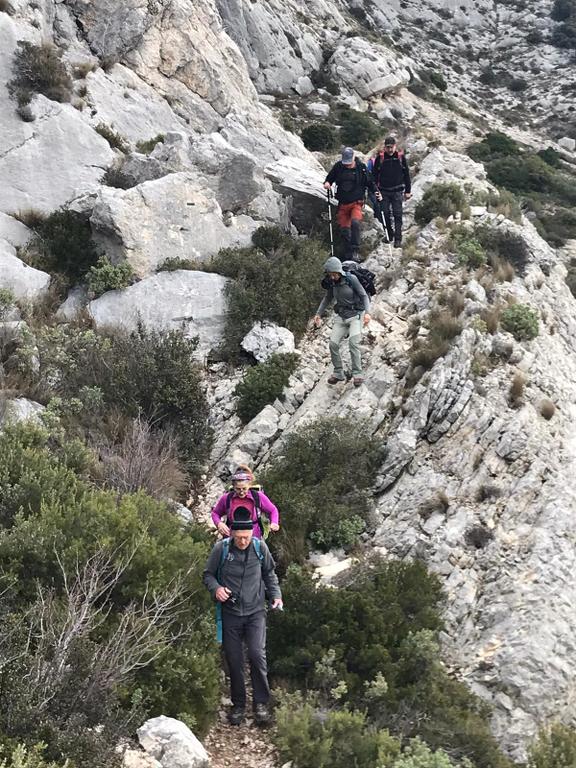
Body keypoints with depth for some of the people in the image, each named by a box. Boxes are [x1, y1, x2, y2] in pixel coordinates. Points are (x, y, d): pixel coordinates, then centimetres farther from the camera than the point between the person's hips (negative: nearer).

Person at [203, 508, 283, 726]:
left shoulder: (260, 547, -2)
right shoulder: (221, 549, -8)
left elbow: (270, 574, 15)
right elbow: (208, 574, 4)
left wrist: (276, 595, 4)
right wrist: (216, 588, -16)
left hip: (255, 612, 0)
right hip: (230, 613, 0)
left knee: (257, 654, -15)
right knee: (234, 660, 4)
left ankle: (261, 704, -1)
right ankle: (238, 706, 20)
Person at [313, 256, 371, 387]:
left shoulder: (351, 279, -16)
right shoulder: (332, 283, -1)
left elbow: (364, 296, -11)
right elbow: (327, 299, 15)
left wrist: (366, 312, -24)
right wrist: (318, 314, 10)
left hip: (356, 315, -5)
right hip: (341, 316, 5)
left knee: (353, 342, -23)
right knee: (333, 343, -5)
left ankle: (357, 374, -16)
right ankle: (338, 373, 9)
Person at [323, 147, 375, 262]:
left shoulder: (361, 167, -4)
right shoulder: (338, 167, -1)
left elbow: (369, 182, 8)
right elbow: (330, 178, 12)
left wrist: (376, 191, -5)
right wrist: (327, 183, -10)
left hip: (356, 203, -3)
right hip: (342, 204, 3)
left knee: (355, 223, -25)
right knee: (344, 228, 3)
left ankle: (355, 251, -21)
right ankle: (348, 252, 18)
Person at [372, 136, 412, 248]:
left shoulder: (401, 157, 1)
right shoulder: (380, 158, 0)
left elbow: (406, 175, 7)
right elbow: (374, 175, 6)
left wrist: (407, 191, 6)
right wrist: (375, 190, -1)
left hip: (397, 191, -1)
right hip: (384, 191, 1)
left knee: (397, 215, -7)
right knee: (385, 214, 1)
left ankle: (398, 239, -7)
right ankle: (389, 235, 19)